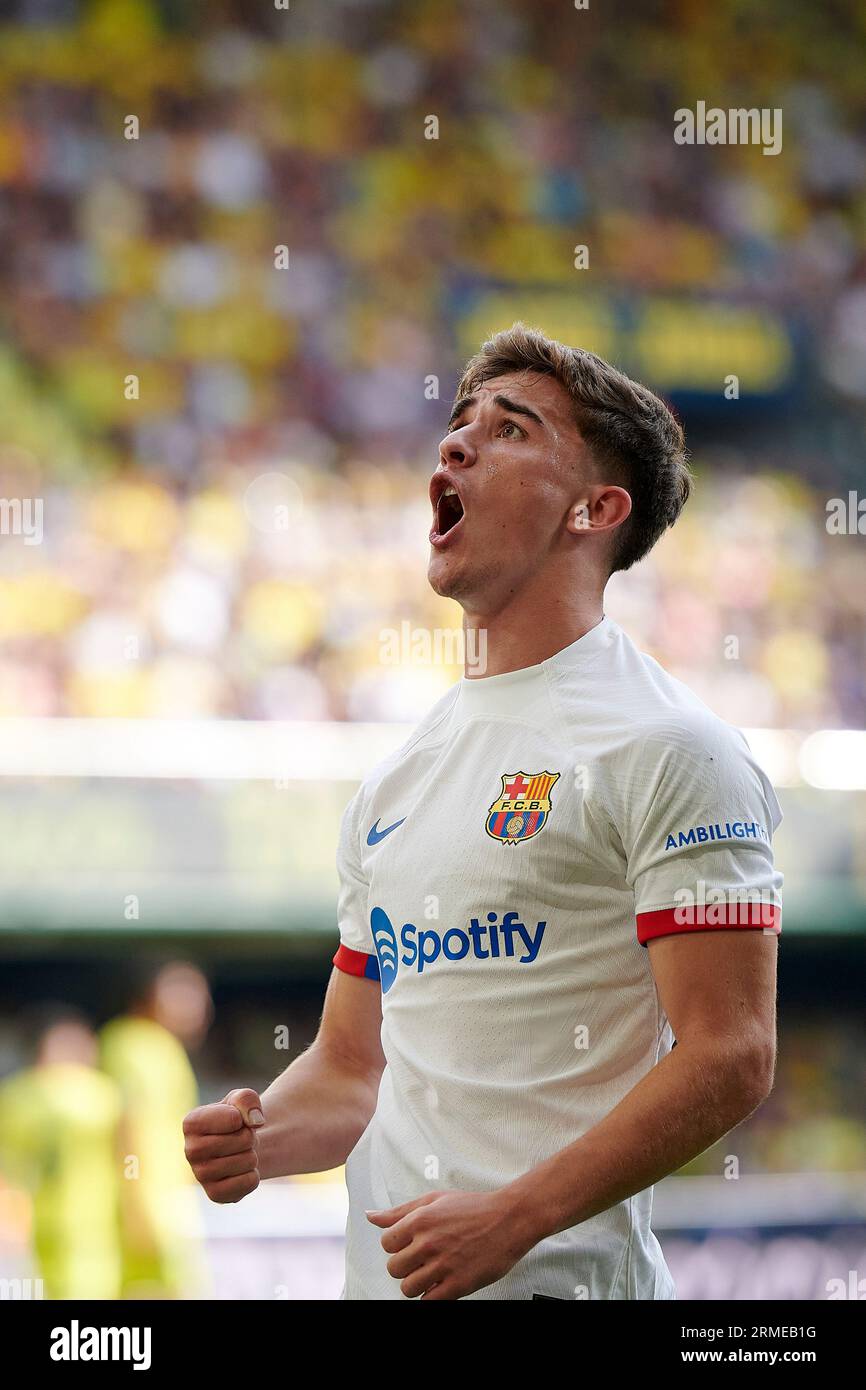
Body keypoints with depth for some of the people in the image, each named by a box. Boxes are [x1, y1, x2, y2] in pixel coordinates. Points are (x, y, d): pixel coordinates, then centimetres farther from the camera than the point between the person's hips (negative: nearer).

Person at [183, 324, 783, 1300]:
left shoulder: (668, 750, -7)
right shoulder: (395, 782, 16)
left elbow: (731, 1055, -15)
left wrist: (513, 1218, -22)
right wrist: (260, 1138, -1)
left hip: (558, 1279, -7)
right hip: (381, 1275, 7)